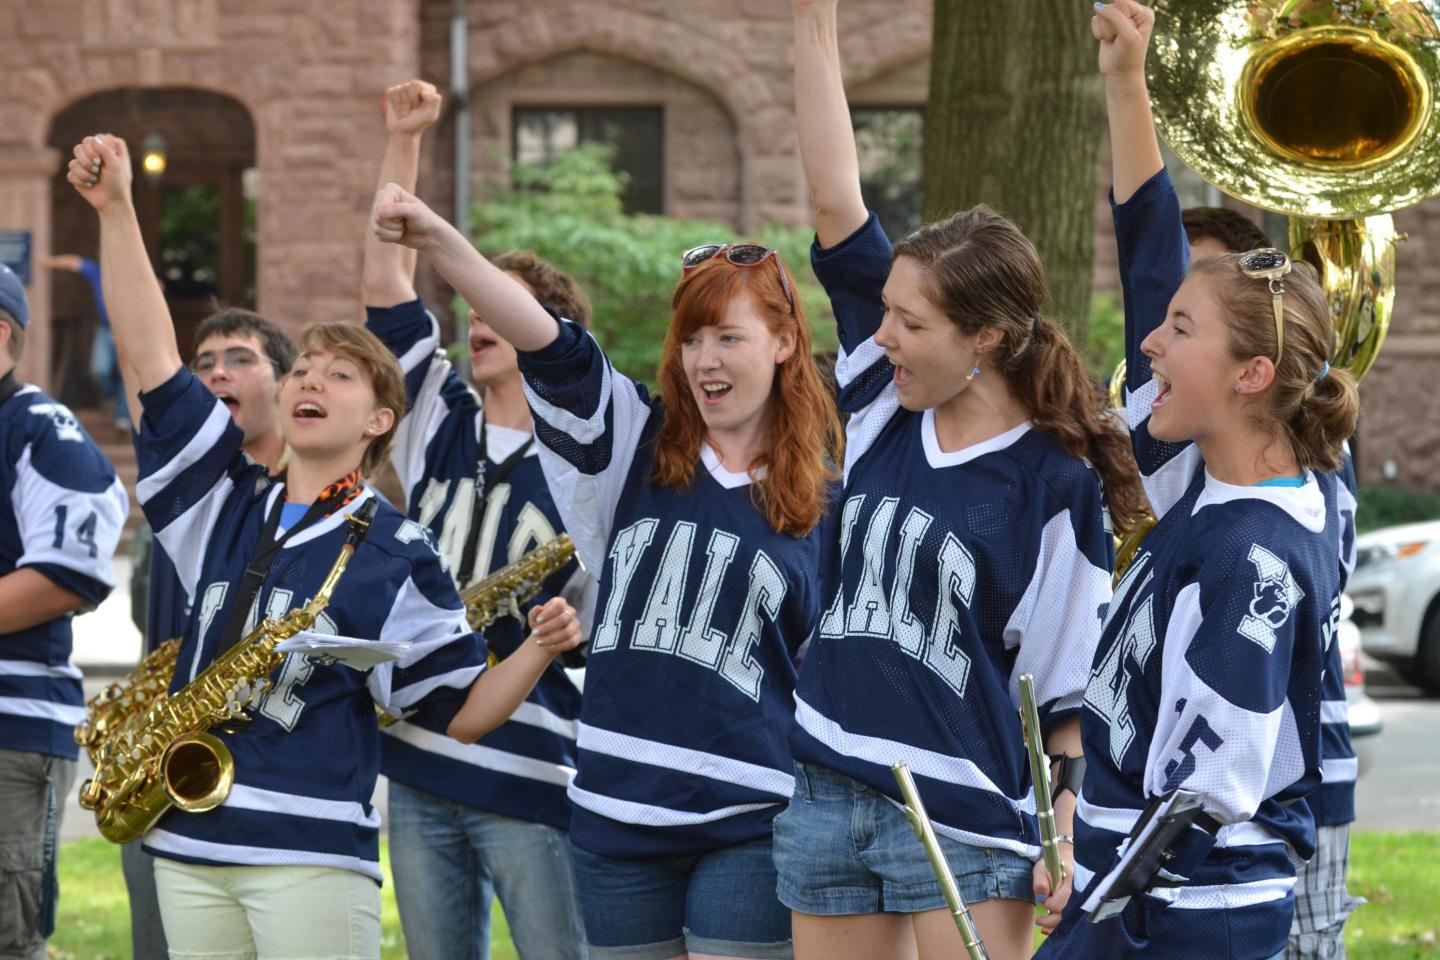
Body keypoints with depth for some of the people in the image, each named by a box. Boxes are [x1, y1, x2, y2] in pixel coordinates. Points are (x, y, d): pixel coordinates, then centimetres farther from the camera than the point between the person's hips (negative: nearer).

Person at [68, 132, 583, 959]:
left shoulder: (394, 552, 0)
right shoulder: (228, 503, 12)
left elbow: (462, 710, 0)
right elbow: (150, 362, 7)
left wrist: (541, 650, -19)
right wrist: (116, 209, 1)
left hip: (314, 854, -5)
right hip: (186, 843, 5)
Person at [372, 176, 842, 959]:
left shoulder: (823, 500, 3)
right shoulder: (636, 445, 4)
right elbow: (548, 347, -12)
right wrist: (437, 243, -27)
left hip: (750, 824, -2)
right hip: (619, 810, 2)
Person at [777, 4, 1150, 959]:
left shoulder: (1055, 485, -7)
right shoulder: (887, 415, 6)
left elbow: (1073, 682, -4)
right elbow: (838, 206, 4)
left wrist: (1066, 839, -12)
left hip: (964, 822, -5)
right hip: (825, 797, 5)